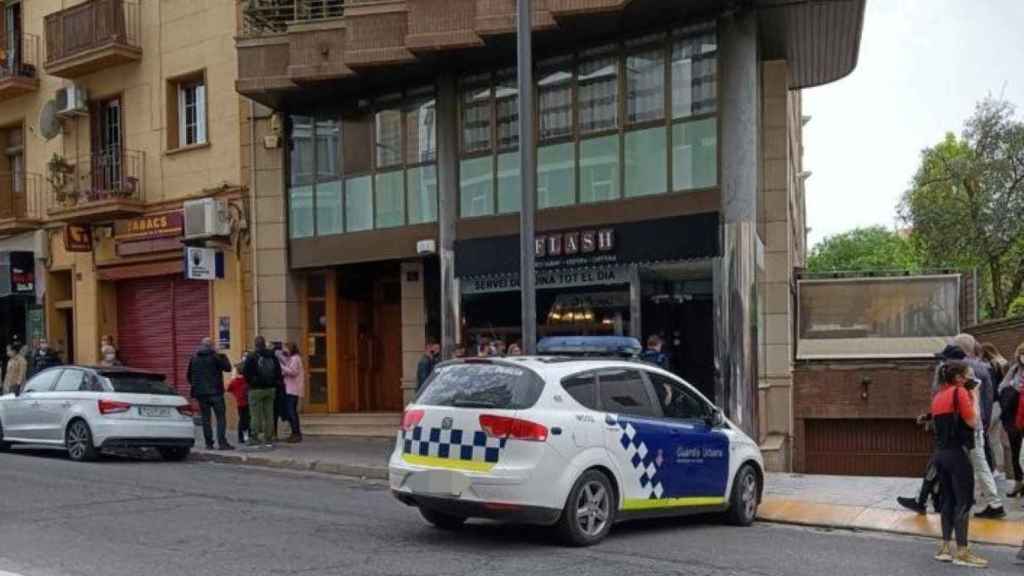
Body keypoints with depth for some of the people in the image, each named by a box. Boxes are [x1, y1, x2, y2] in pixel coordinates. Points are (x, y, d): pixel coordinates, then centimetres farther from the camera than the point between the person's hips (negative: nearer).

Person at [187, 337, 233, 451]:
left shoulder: (193, 358, 9)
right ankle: (222, 442, -10)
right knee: (220, 418, -1)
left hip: (200, 393, 4)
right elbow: (228, 368, -6)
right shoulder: (215, 356, -6)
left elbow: (189, 376, 13)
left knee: (205, 418, 7)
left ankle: (209, 443, 4)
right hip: (215, 392, -4)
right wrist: (224, 357, 10)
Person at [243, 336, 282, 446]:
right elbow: (278, 372, 9)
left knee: (256, 415, -2)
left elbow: (245, 372, -9)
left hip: (256, 389, -4)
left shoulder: (252, 357, -10)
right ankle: (268, 437, 9)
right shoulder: (272, 356, 5)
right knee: (269, 414, 7)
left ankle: (254, 437, -3)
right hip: (270, 389, 5)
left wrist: (251, 382, 7)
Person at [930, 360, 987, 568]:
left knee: (948, 500, 13)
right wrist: (974, 396, -3)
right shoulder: (960, 392, -10)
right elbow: (973, 422, -13)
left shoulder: (939, 396, 13)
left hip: (940, 453, 8)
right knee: (964, 502, -3)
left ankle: (945, 548, 14)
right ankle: (962, 552, -2)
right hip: (957, 453, -8)